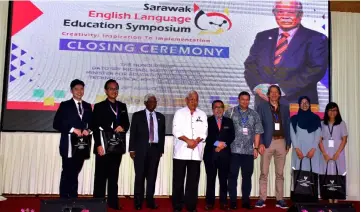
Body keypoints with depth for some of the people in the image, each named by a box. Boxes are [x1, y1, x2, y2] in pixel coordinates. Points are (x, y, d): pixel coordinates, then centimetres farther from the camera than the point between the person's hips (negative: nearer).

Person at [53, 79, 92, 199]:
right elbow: (56, 124, -6)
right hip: (69, 144, -4)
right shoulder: (65, 105, 0)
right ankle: (64, 199, 6)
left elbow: (91, 123, 16)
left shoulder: (87, 106, 13)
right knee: (67, 173, -2)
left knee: (75, 173, 11)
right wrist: (73, 129, -15)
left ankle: (73, 198, 18)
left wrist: (88, 130, -6)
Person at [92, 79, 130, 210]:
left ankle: (113, 202, 16)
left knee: (114, 176, 10)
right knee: (101, 176, 2)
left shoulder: (122, 106, 13)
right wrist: (98, 145, -16)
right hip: (104, 146, -4)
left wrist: (123, 127, -10)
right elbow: (96, 127, -6)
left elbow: (127, 124, 14)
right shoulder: (99, 106, 0)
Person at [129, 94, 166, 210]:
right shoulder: (137, 115, 4)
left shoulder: (161, 117, 12)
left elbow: (162, 134, 12)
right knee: (140, 176, 0)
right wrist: (132, 149, -4)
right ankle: (138, 202, 10)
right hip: (141, 149, -2)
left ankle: (150, 201, 13)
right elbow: (133, 133, 1)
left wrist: (161, 149, 7)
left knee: (152, 176, 4)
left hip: (155, 149, 2)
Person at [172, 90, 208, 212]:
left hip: (196, 153, 2)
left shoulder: (202, 115, 12)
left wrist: (195, 141, -12)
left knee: (193, 180, 5)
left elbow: (204, 133, 5)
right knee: (178, 180, 2)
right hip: (181, 151, -2)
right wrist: (188, 140, -14)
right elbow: (176, 131, -4)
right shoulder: (179, 113, 5)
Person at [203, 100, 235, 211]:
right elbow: (206, 136, -2)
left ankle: (223, 202, 9)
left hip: (225, 154, 2)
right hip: (210, 153, -2)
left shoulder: (229, 121, 15)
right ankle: (210, 202, 7)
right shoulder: (207, 120, 7)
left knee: (223, 179, 3)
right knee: (210, 179, 1)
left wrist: (224, 144, -8)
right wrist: (217, 143, -12)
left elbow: (232, 136, 7)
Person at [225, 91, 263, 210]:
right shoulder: (230, 112, 3)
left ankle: (245, 200, 18)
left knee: (247, 176, 8)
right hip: (234, 150, -2)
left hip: (248, 151, 3)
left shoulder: (254, 115, 11)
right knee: (233, 175, 2)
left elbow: (257, 132, 10)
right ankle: (233, 201, 11)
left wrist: (256, 148, 3)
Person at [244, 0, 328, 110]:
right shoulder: (263, 37, 14)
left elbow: (316, 69, -9)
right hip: (263, 103, 3)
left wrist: (283, 88, -17)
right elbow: (250, 64, 9)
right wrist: (257, 85, -11)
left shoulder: (316, 39, 2)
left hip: (298, 104, -3)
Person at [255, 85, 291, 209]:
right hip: (267, 142, -2)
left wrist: (288, 143, 6)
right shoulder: (262, 107, 4)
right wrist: (260, 143, -10)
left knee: (280, 173, 7)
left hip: (281, 142, 3)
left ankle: (279, 199, 13)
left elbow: (287, 127, 13)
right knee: (264, 173, -1)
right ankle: (262, 199, 5)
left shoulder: (285, 108, 13)